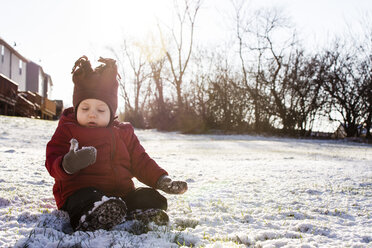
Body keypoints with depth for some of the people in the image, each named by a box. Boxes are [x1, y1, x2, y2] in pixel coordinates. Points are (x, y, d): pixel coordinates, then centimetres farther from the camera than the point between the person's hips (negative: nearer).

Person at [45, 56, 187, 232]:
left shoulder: (123, 133, 21)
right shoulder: (68, 130, 9)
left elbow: (140, 161, 23)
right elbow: (52, 163, -4)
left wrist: (161, 180, 4)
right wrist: (68, 164, -31)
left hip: (122, 193, 5)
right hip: (82, 192, -5)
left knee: (152, 198, -23)